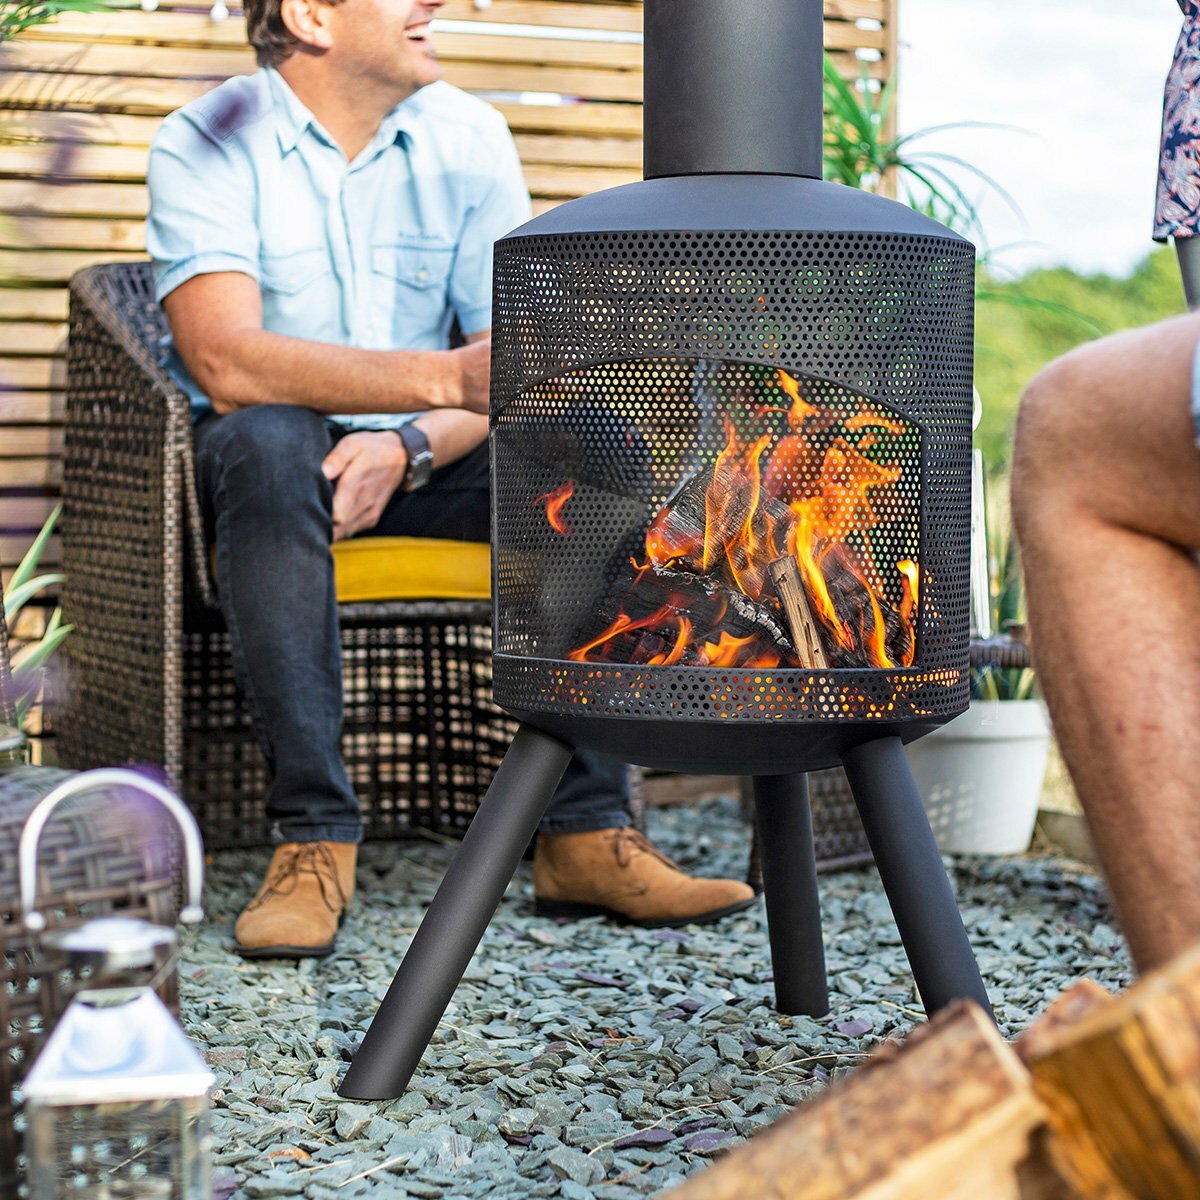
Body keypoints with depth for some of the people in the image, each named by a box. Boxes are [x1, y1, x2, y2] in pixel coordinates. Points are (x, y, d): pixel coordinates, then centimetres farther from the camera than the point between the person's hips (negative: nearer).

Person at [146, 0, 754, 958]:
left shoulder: (468, 137, 0)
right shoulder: (208, 145, -12)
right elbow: (225, 360, -27)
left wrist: (406, 446, -25)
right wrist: (446, 379, -38)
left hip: (424, 454, 4)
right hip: (286, 452, -3)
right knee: (267, 443, -37)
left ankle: (585, 830, -20)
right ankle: (314, 834, -32)